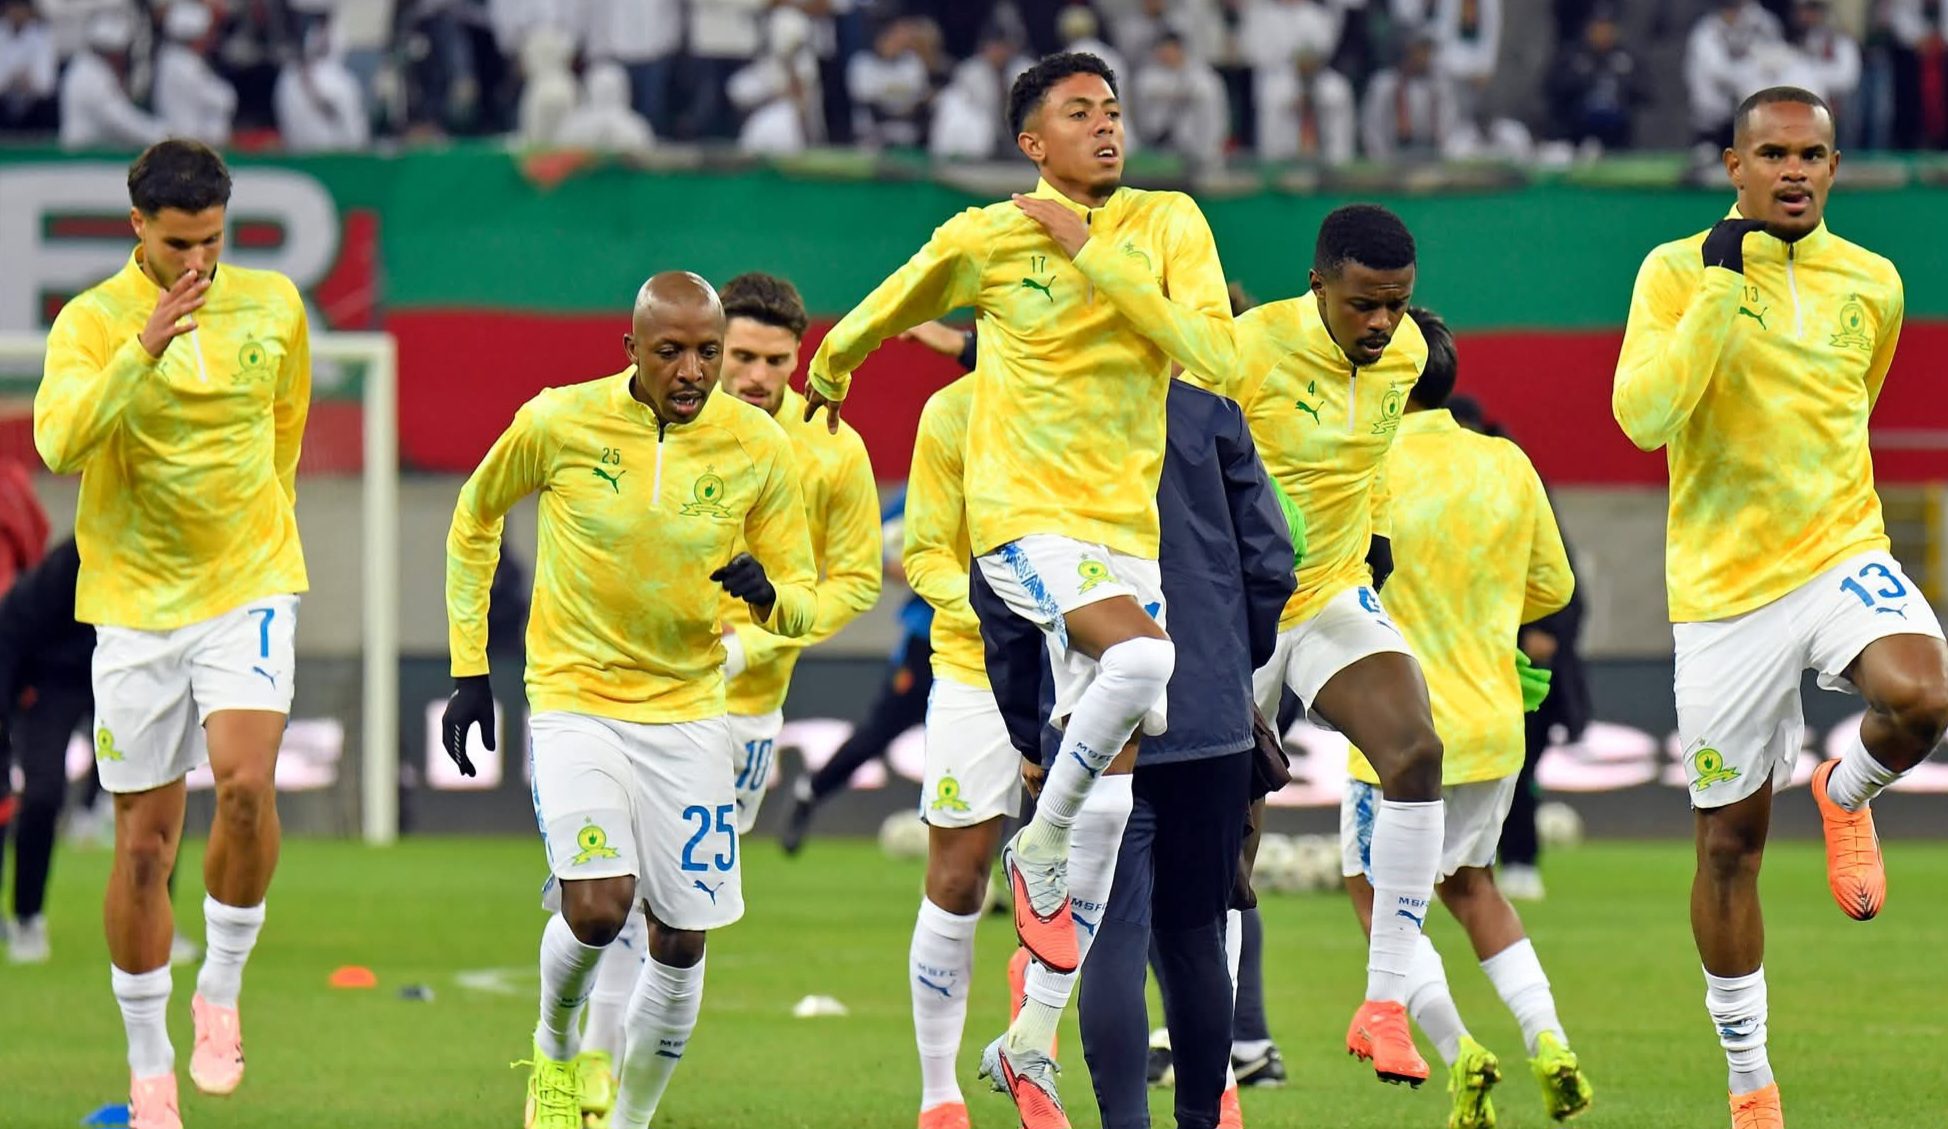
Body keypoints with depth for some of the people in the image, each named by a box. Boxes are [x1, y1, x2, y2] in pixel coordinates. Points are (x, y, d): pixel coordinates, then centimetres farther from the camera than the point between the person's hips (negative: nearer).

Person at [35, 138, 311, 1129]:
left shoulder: (272, 306, 2)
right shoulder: (93, 322, -8)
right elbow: (60, 442, -25)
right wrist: (145, 347, -34)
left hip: (249, 589, 1)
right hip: (134, 602, -1)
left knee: (245, 780, -24)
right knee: (143, 843, 3)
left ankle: (221, 992, -3)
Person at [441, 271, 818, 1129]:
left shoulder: (758, 447, -5)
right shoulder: (559, 423, -9)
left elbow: (802, 600, 3)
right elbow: (475, 517, 10)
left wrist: (769, 597, -23)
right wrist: (468, 667, 7)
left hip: (689, 712, 2)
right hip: (575, 701, -2)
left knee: (681, 945, 2)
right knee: (598, 907, -20)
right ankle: (555, 1042, 11)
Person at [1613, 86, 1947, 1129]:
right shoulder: (1678, 273, -5)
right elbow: (1642, 416, -19)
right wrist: (1721, 284, -20)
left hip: (1841, 553, 2)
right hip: (1724, 586, -2)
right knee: (1730, 840, 5)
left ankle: (1846, 794, 5)